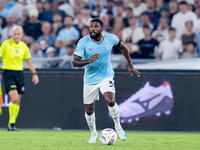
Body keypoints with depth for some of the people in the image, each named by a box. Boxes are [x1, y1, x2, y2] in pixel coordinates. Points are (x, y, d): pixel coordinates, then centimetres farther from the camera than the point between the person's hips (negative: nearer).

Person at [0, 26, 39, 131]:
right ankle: (11, 123, -10)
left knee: (17, 101, 4)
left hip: (19, 73, 5)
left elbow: (28, 60, 21)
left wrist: (34, 73, 17)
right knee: (14, 98, -18)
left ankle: (12, 124, 14)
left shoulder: (23, 46, 8)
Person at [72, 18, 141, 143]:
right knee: (89, 110, 6)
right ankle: (93, 133, 33)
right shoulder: (83, 42, -16)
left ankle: (118, 126, 1)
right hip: (90, 79, 1)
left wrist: (131, 66, 14)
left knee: (110, 101, -25)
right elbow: (75, 62, -20)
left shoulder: (111, 38, -11)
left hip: (106, 76, -1)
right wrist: (89, 60, -38)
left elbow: (122, 47, 11)